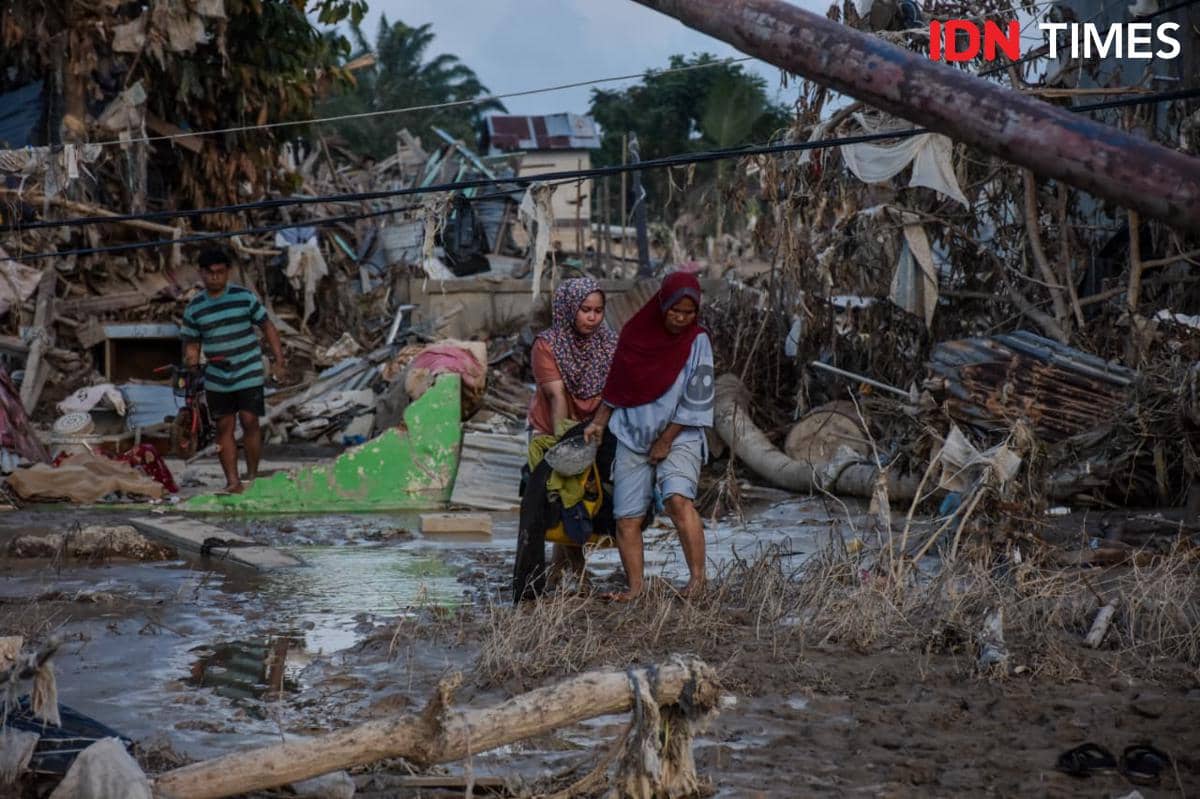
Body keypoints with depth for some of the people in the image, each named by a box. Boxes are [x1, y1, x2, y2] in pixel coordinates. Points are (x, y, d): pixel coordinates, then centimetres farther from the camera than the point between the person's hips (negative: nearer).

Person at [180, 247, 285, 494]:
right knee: (224, 427, 3)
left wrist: (279, 360, -4)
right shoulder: (194, 308, 4)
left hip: (248, 374, -2)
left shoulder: (244, 297, -2)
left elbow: (268, 328, 4)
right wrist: (190, 358, -14)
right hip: (216, 379, 3)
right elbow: (191, 342, 10)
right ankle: (232, 481, 7)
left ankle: (252, 476, 5)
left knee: (250, 422, -8)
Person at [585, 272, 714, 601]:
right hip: (632, 437, 4)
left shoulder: (697, 342, -5)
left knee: (678, 499, -27)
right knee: (626, 517, -2)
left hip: (679, 437, -4)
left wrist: (665, 441, -9)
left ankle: (697, 575, -26)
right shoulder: (636, 333, 4)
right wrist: (599, 422, 9)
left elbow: (695, 399, -8)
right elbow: (617, 385, 15)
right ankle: (635, 587, 6)